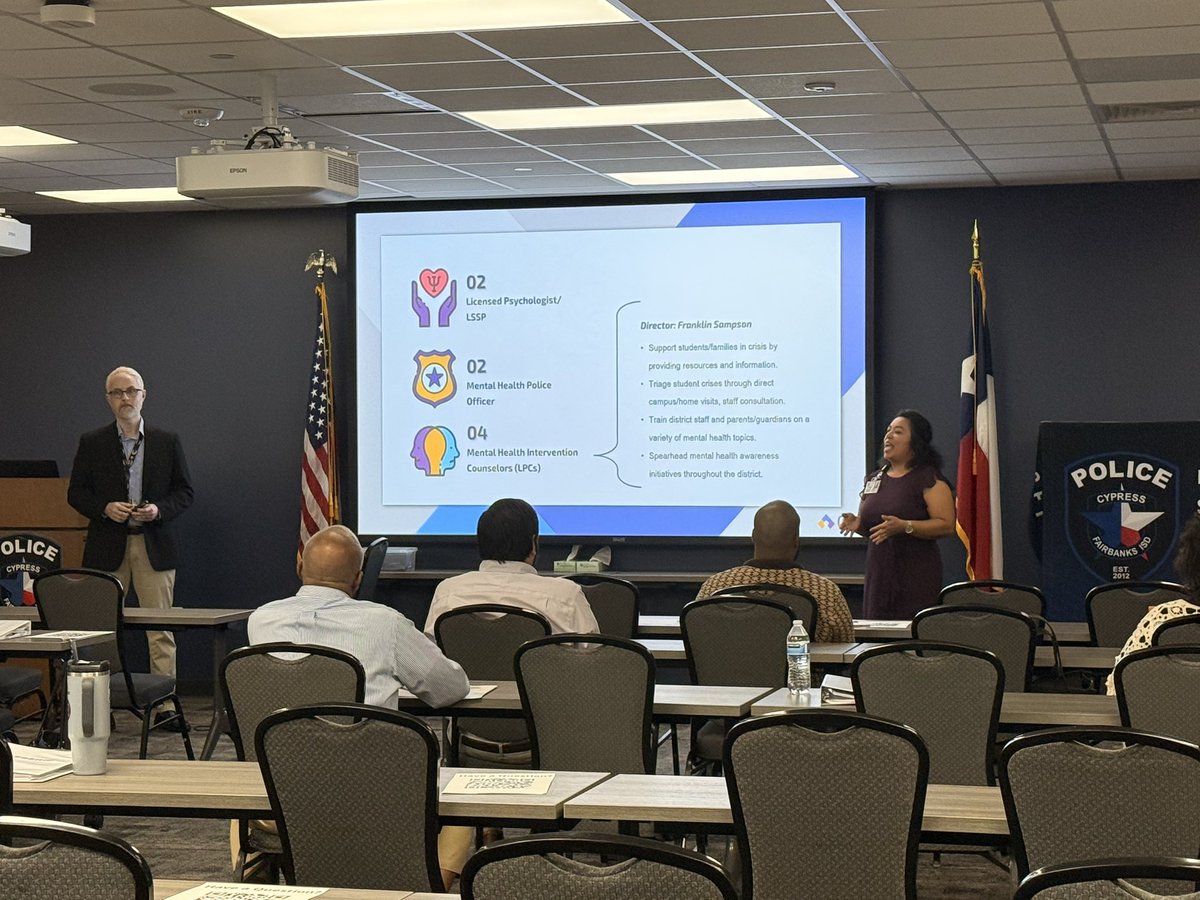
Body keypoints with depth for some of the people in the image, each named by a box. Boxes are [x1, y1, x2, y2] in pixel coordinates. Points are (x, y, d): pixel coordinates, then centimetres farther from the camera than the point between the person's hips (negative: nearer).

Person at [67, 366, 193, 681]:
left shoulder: (167, 442, 7)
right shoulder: (92, 443, 7)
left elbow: (184, 492, 9)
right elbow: (76, 493, 7)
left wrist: (159, 510, -10)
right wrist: (105, 508, -11)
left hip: (154, 546, 0)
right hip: (107, 547, 0)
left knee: (161, 628, -1)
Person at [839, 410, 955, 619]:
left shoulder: (929, 479, -5)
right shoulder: (874, 479, 15)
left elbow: (946, 525, -13)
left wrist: (904, 527, -23)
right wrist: (856, 524, 1)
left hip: (916, 578, -6)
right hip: (878, 575, 6)